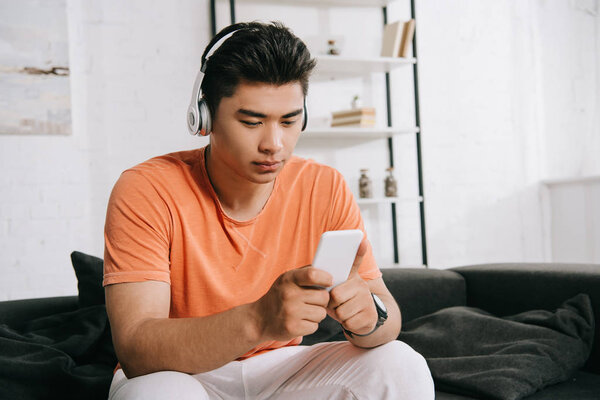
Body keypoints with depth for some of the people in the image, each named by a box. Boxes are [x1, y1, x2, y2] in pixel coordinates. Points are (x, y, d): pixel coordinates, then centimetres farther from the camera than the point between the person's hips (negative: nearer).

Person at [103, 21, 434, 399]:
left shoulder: (325, 189, -8)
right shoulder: (147, 192, -19)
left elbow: (389, 320, -7)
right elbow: (135, 350, -28)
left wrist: (367, 313, -33)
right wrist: (257, 319, -45)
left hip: (279, 368, 4)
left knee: (402, 365, -18)